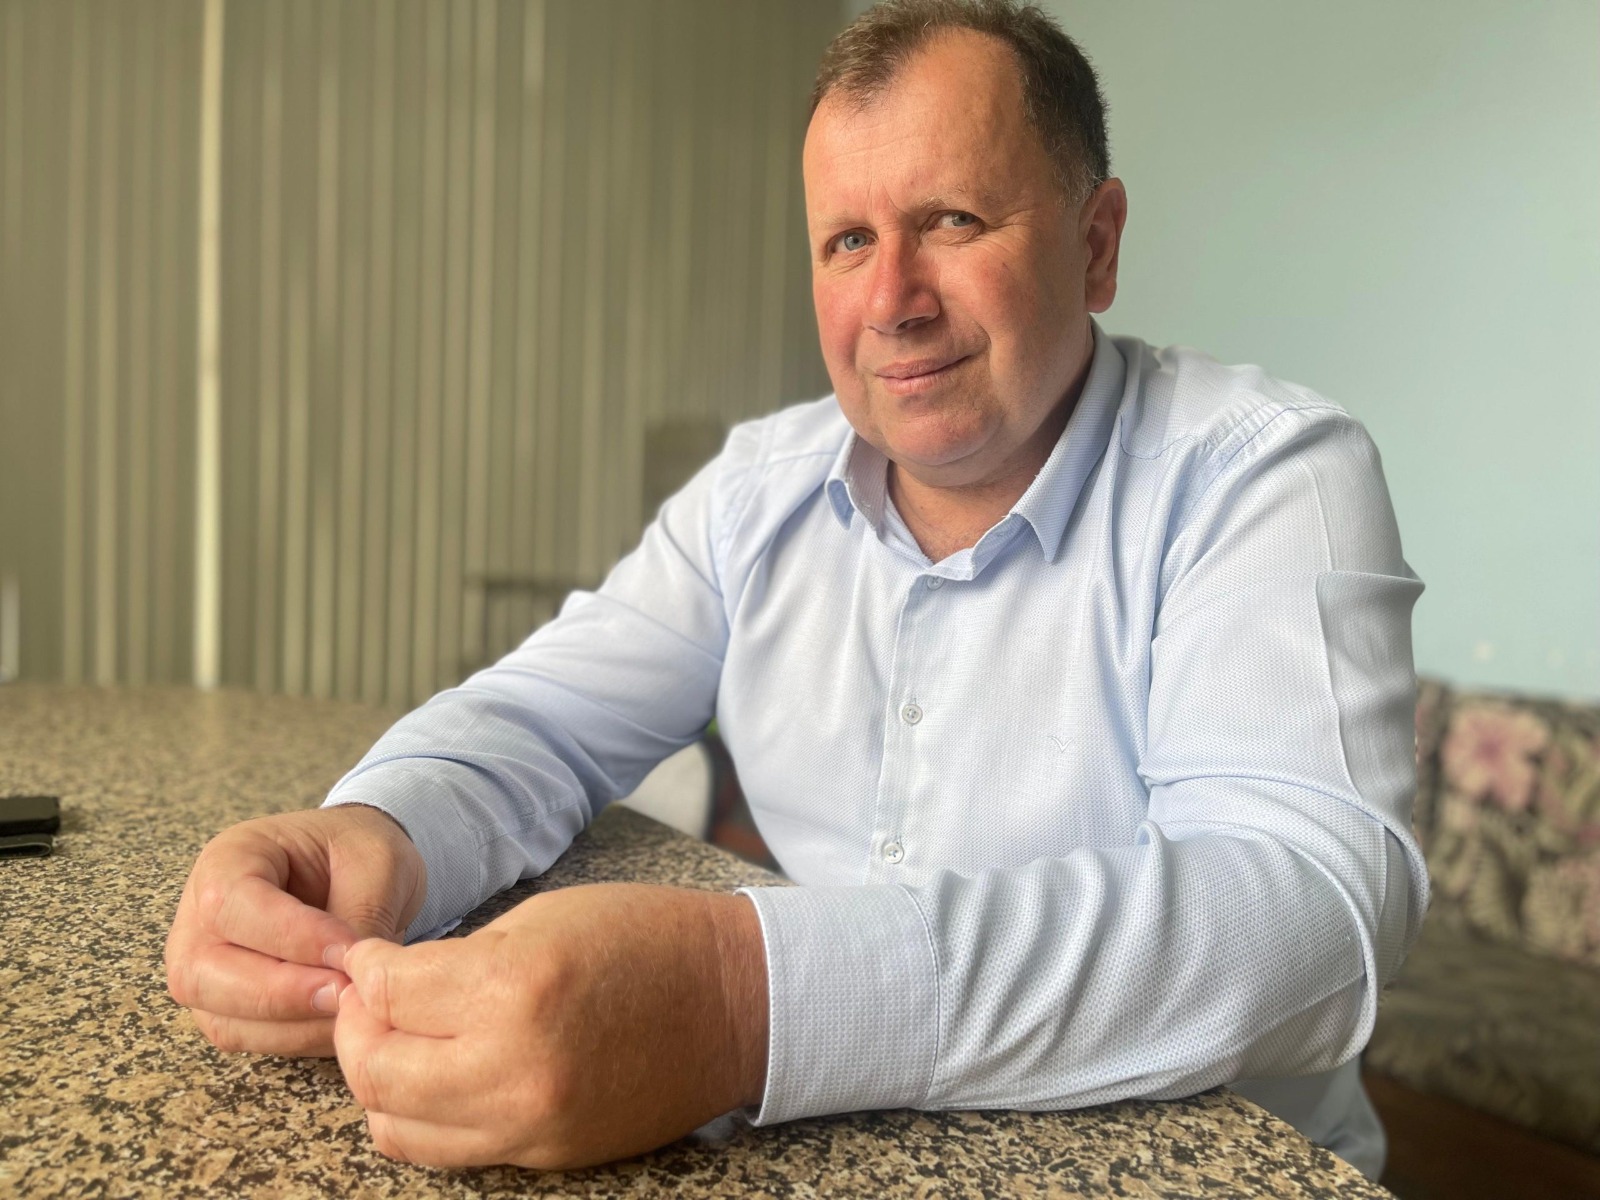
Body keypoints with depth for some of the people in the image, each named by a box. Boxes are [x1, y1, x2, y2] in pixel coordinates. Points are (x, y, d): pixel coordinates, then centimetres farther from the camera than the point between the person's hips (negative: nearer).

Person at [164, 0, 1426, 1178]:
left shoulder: (1268, 477, -14)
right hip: (836, 1148, 3)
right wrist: (377, 837, -20)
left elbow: (1314, 895, -28)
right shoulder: (763, 487, 2)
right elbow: (546, 717, 4)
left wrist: (754, 998, -41)